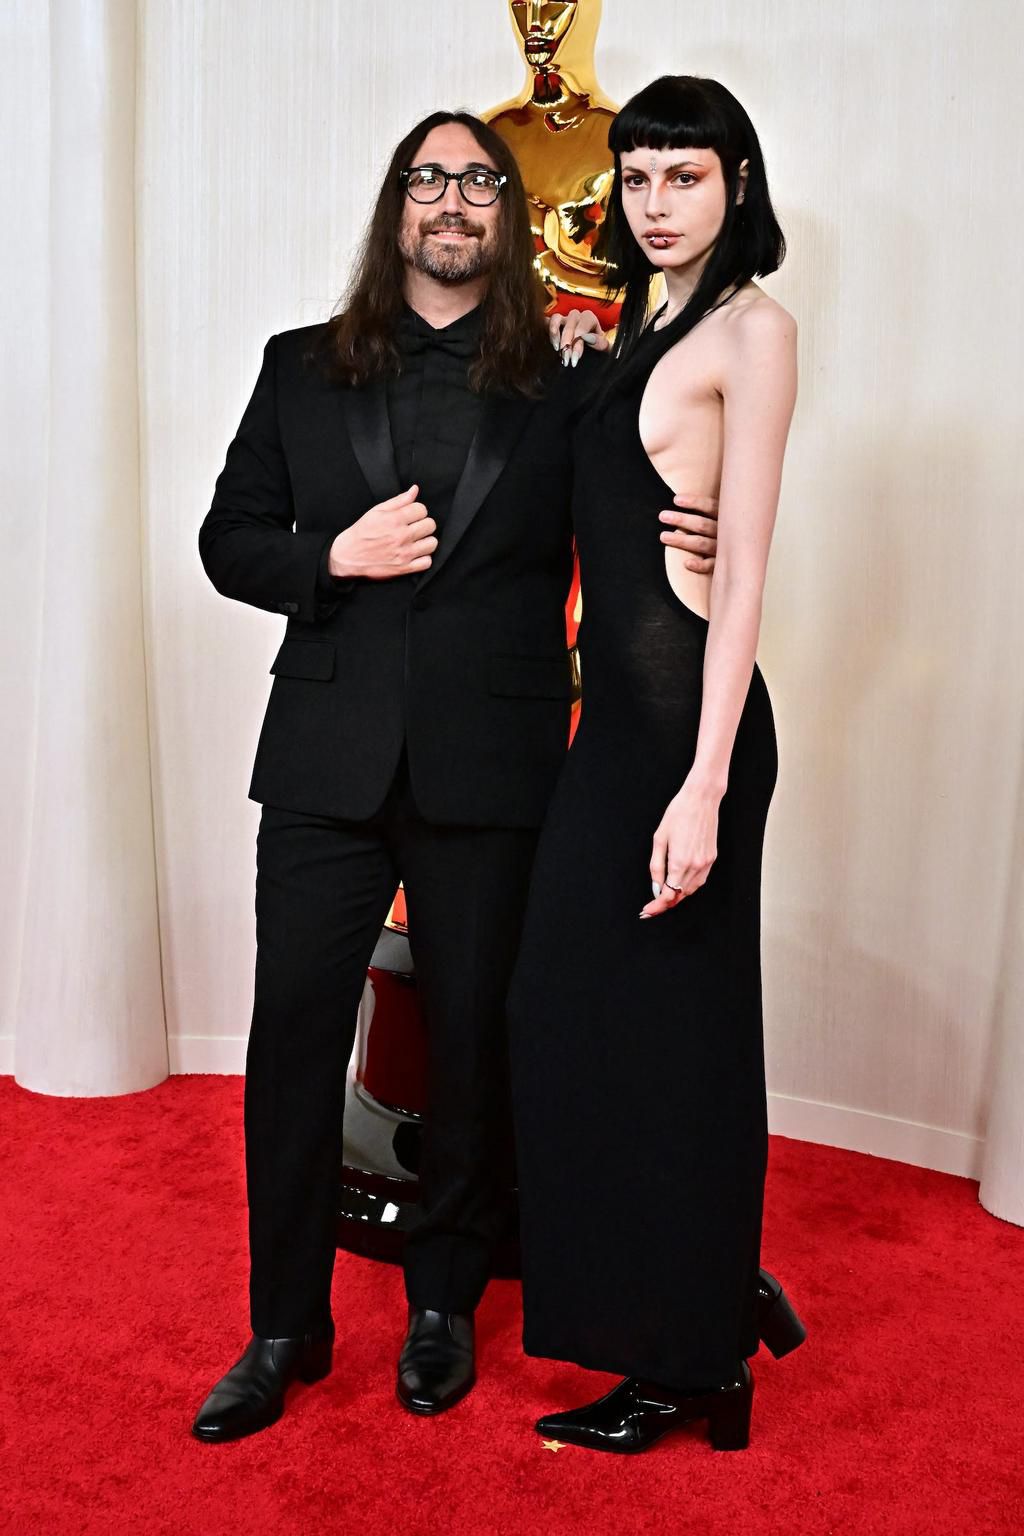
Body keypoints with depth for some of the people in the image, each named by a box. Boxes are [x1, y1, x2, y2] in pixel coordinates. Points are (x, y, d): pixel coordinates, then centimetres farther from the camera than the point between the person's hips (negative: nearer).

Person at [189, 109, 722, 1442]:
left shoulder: (563, 392, 6)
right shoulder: (302, 370, 11)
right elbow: (227, 539, 10)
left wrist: (692, 548, -14)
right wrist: (333, 557, -9)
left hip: (488, 775, -1)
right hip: (327, 764, 2)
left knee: (473, 1044, 9)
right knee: (294, 1036, 4)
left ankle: (445, 1306, 31)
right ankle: (286, 1329, 23)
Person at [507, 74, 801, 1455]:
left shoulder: (752, 329, -7)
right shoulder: (637, 331, 17)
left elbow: (742, 573, -15)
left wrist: (705, 785, -20)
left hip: (688, 720, -9)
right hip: (618, 715, 9)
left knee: (670, 1028, 1)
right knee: (582, 1016, 15)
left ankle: (690, 1364, 22)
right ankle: (716, 1308, 34)